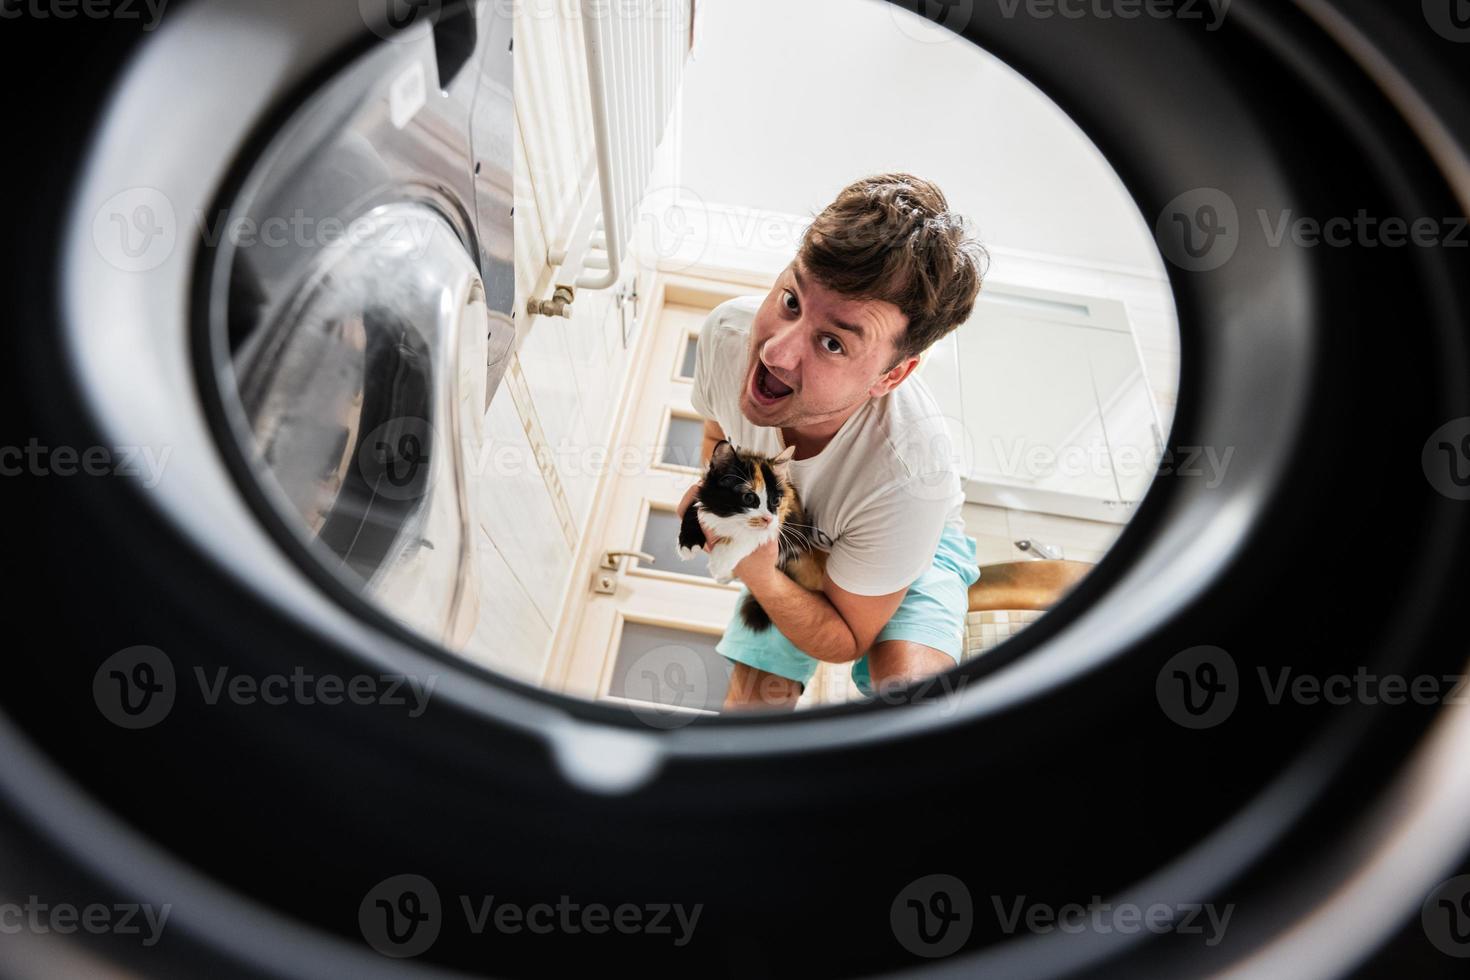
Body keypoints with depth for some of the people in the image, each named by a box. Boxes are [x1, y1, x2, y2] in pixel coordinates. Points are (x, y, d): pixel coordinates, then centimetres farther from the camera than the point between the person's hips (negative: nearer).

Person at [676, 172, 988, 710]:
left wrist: (761, 579, -41)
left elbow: (844, 642, -25)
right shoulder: (727, 330, -29)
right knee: (751, 703, -6)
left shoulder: (911, 474, -42)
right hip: (786, 539, 4)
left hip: (915, 546, -3)